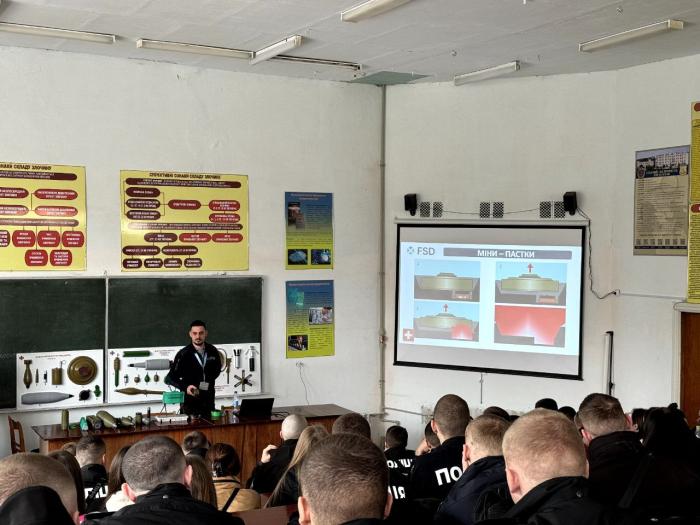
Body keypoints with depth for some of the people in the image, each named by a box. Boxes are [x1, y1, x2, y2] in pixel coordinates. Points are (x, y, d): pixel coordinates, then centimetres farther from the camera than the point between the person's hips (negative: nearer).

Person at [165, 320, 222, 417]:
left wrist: (209, 381, 5)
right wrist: (185, 387, -24)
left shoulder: (212, 351, 1)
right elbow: (170, 378, -10)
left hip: (209, 400, 4)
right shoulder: (183, 354, -11)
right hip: (190, 401, -4)